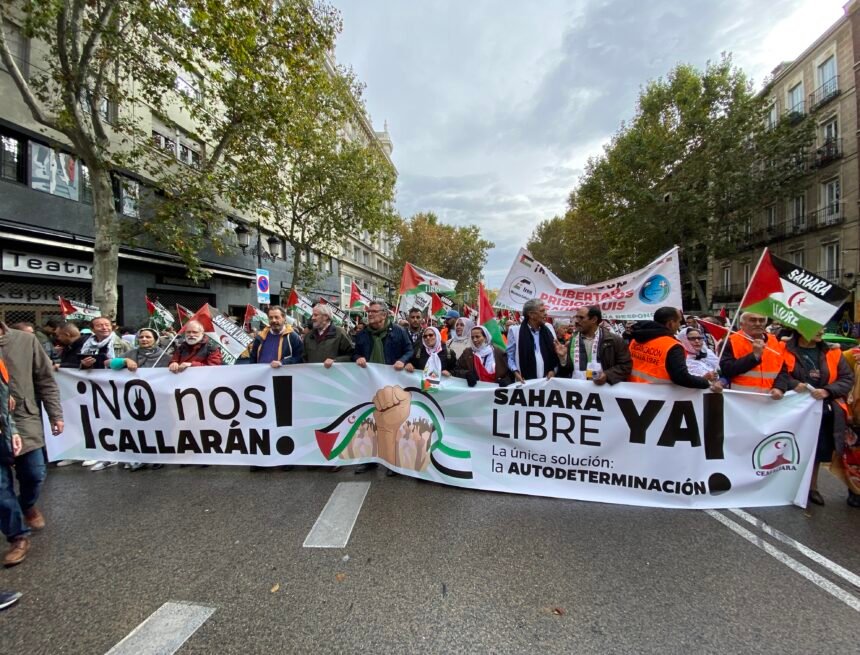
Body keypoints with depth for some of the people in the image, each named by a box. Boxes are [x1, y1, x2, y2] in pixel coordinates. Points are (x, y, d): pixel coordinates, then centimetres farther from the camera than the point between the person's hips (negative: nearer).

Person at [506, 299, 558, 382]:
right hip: (526, 381, -4)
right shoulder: (515, 331, -3)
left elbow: (554, 352, 15)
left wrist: (553, 370, 2)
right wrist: (515, 372, -10)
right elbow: (509, 355, 2)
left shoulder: (548, 329, 9)